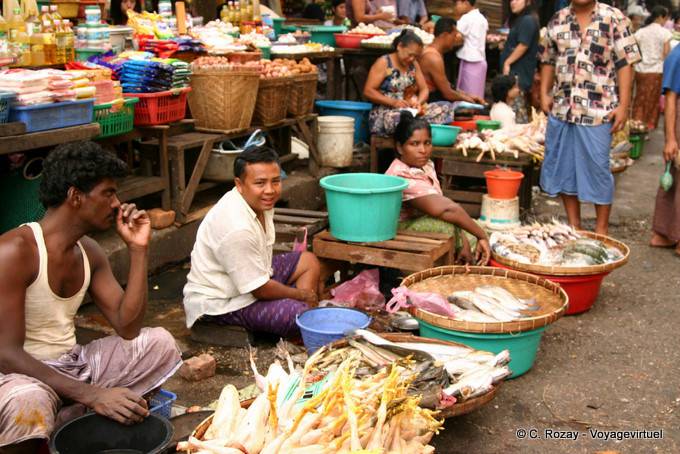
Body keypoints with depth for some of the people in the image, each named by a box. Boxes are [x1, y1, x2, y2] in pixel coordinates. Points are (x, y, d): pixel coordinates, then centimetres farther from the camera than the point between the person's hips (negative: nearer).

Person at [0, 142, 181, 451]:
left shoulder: (90, 253, 3)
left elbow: (128, 329, -2)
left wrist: (138, 250, -8)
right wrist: (92, 395, -32)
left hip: (70, 366, 7)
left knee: (159, 343, -3)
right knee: (28, 402, -39)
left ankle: (64, 419, -11)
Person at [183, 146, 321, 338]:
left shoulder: (260, 202, -4)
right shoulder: (237, 229, -33)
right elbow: (260, 290, -24)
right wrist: (300, 294, -9)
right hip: (220, 303, -10)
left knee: (309, 262, 11)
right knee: (300, 314, -25)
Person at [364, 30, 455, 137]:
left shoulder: (414, 65, 16)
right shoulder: (383, 63, -3)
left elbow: (424, 90, 16)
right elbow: (368, 91, -9)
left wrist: (418, 102, -9)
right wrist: (393, 102, -21)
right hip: (385, 111, -6)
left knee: (446, 107, -14)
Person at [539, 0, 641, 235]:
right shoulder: (558, 20, 8)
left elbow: (625, 64, -6)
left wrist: (623, 105, -11)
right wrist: (544, 94, 6)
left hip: (598, 111, -4)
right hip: (560, 108, 4)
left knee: (597, 169, 2)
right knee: (562, 167, 11)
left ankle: (602, 228, 18)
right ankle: (573, 224, 26)